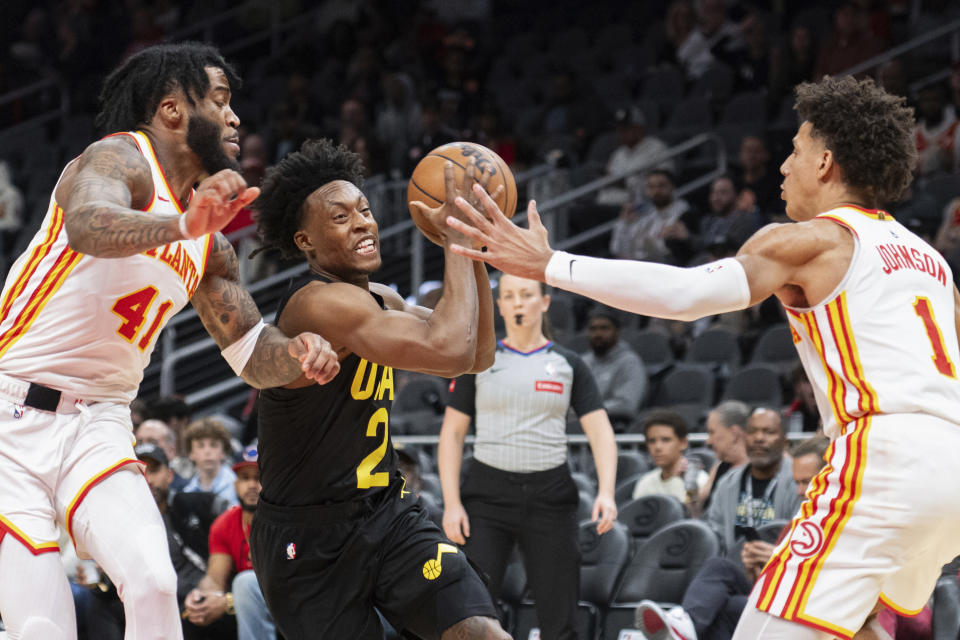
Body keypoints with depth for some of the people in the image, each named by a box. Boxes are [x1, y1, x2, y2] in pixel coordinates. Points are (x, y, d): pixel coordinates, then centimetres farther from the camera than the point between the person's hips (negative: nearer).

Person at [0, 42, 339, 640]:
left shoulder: (211, 245, 13)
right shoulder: (121, 159, -9)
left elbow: (255, 356, 20)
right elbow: (87, 225, -33)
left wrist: (298, 351, -4)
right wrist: (183, 225, -51)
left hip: (100, 424, 6)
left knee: (154, 584, -20)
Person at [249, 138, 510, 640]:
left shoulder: (378, 299, 7)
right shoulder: (321, 303, -23)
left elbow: (476, 355, 13)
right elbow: (449, 350, -34)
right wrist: (455, 235, -24)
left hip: (385, 511, 7)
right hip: (309, 536, -7)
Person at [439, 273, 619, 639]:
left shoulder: (568, 365, 8)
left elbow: (600, 432, 2)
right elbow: (452, 434, 5)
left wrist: (606, 491, -14)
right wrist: (451, 503, -5)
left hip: (550, 495, 1)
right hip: (488, 493, -1)